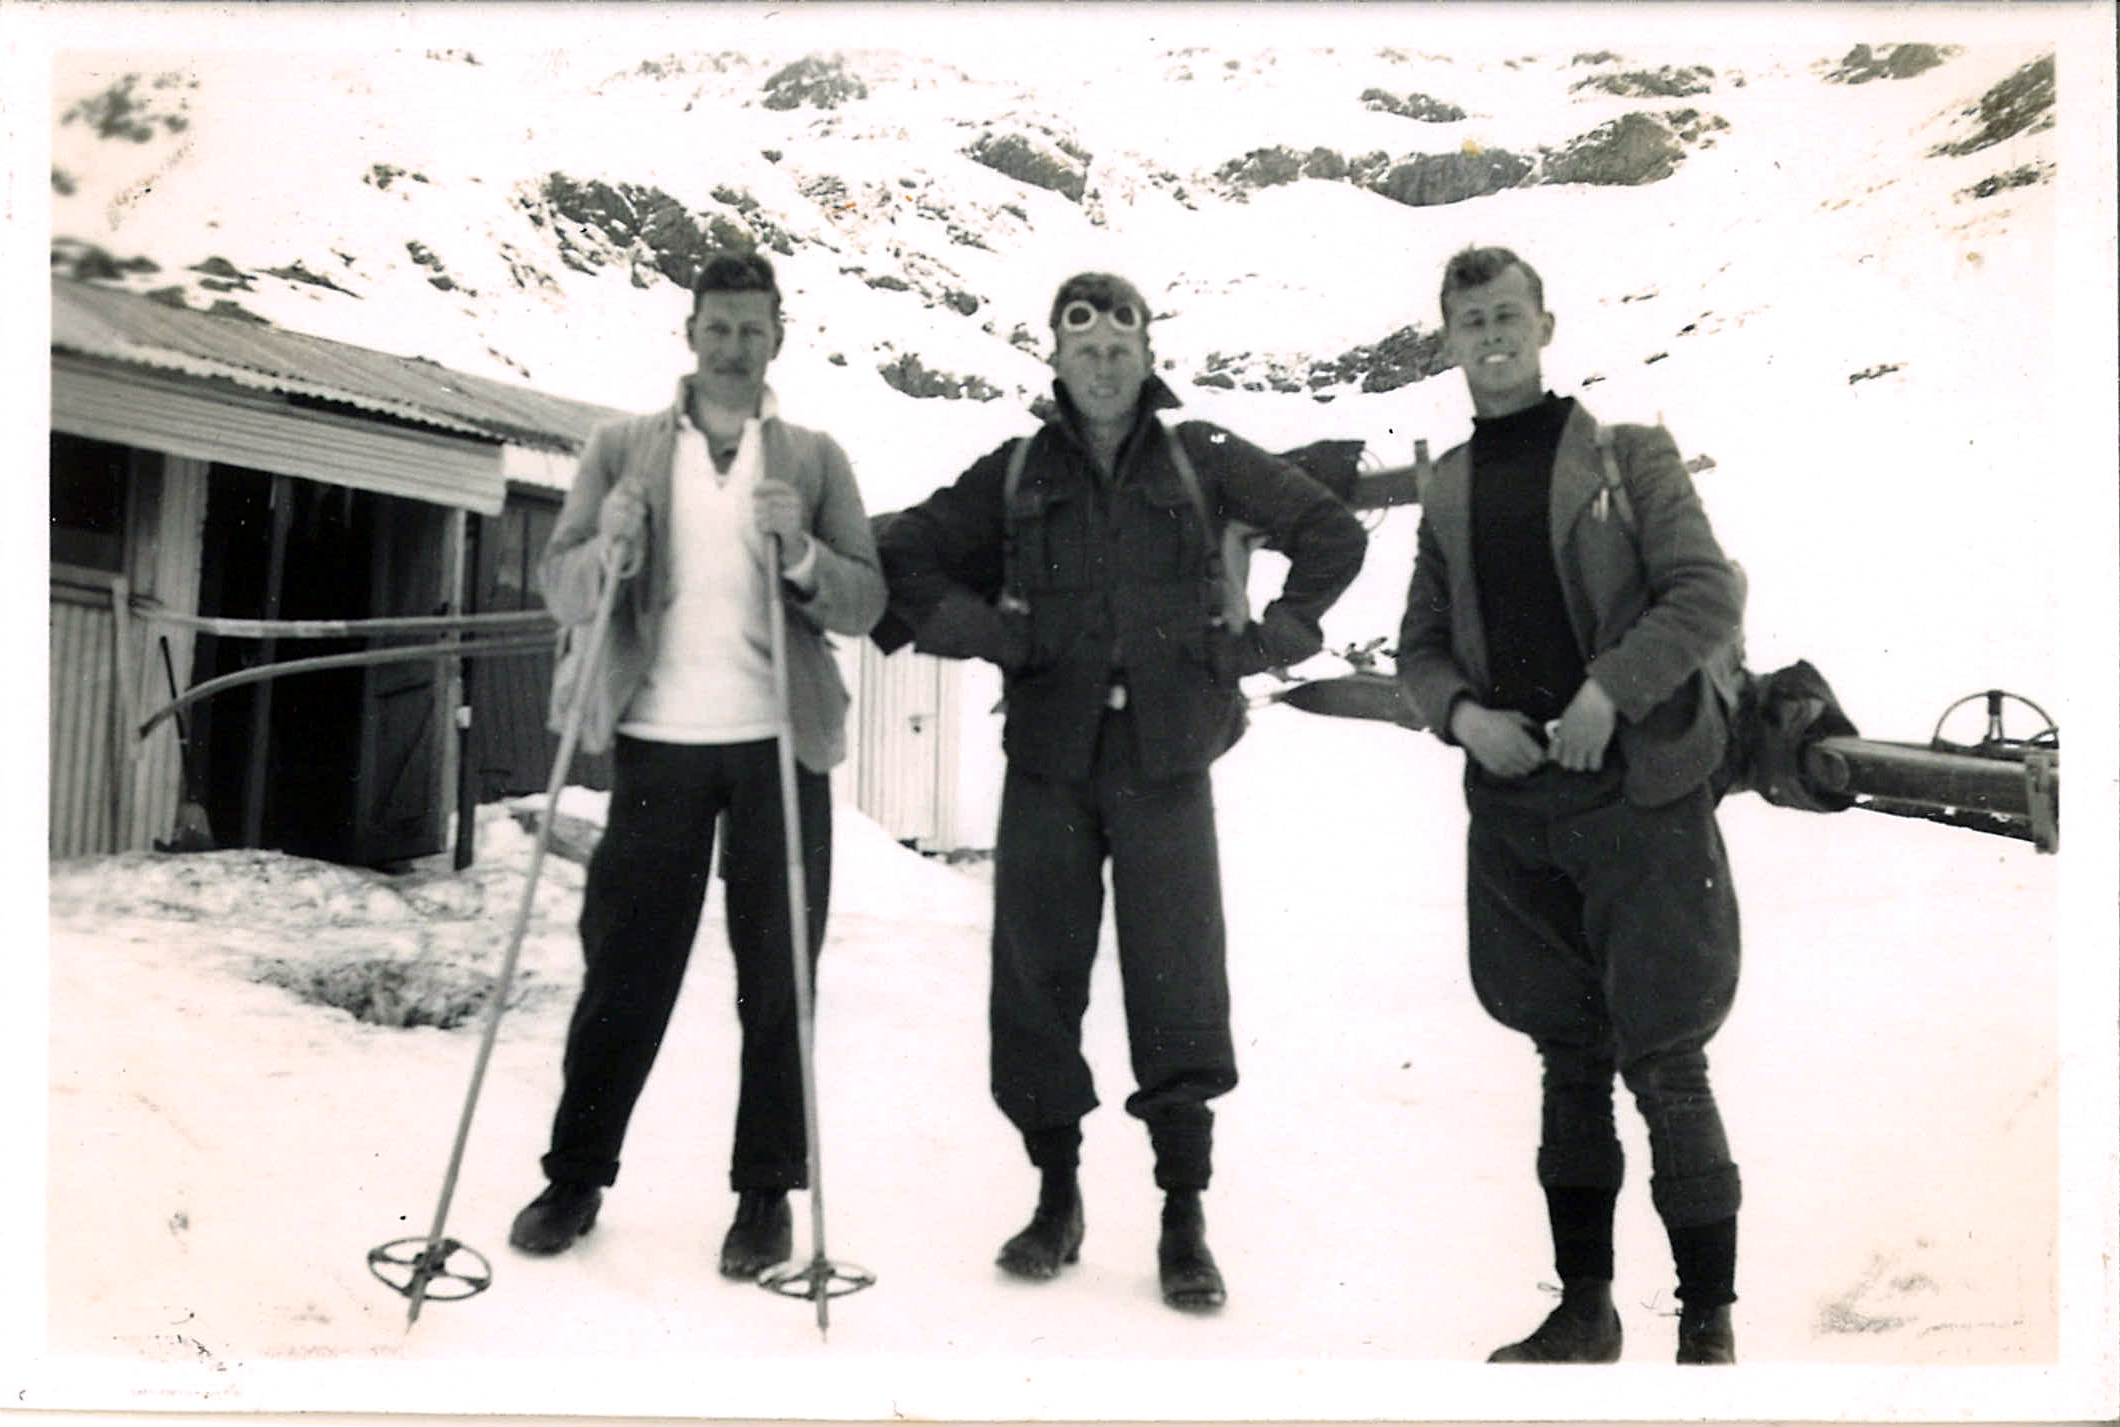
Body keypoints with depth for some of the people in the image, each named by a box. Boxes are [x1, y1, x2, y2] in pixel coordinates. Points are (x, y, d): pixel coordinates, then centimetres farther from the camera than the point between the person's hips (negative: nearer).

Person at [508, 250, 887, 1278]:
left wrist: (800, 552, -17)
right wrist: (609, 547, -15)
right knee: (624, 970, 4)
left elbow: (865, 604, 2)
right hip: (658, 741, 0)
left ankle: (766, 1192, 15)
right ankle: (575, 1176, 18)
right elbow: (560, 592, 5)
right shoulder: (621, 449, 10)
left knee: (775, 978, 5)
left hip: (778, 746, 0)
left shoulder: (815, 459, 9)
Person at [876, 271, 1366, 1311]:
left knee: (1179, 986, -3)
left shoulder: (1201, 461, 6)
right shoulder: (1017, 474, 10)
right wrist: (980, 630, 0)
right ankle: (1056, 1195, 20)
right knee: (1037, 976, 4)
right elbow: (906, 553, 16)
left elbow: (1332, 534, 13)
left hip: (1166, 763, -1)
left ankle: (1184, 1216, 10)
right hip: (1048, 765, 2)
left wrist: (1269, 639, 2)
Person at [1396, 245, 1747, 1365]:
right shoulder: (1446, 487, 13)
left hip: (1641, 796, -4)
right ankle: (1584, 1308, 23)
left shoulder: (1625, 451, 2)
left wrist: (1608, 691, -17)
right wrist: (1463, 714, -3)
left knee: (1665, 1066, -3)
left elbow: (1710, 593, -6)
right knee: (1569, 1063, 12)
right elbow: (1418, 644, 16)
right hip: (1515, 807, 4)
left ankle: (1708, 1321, 11)